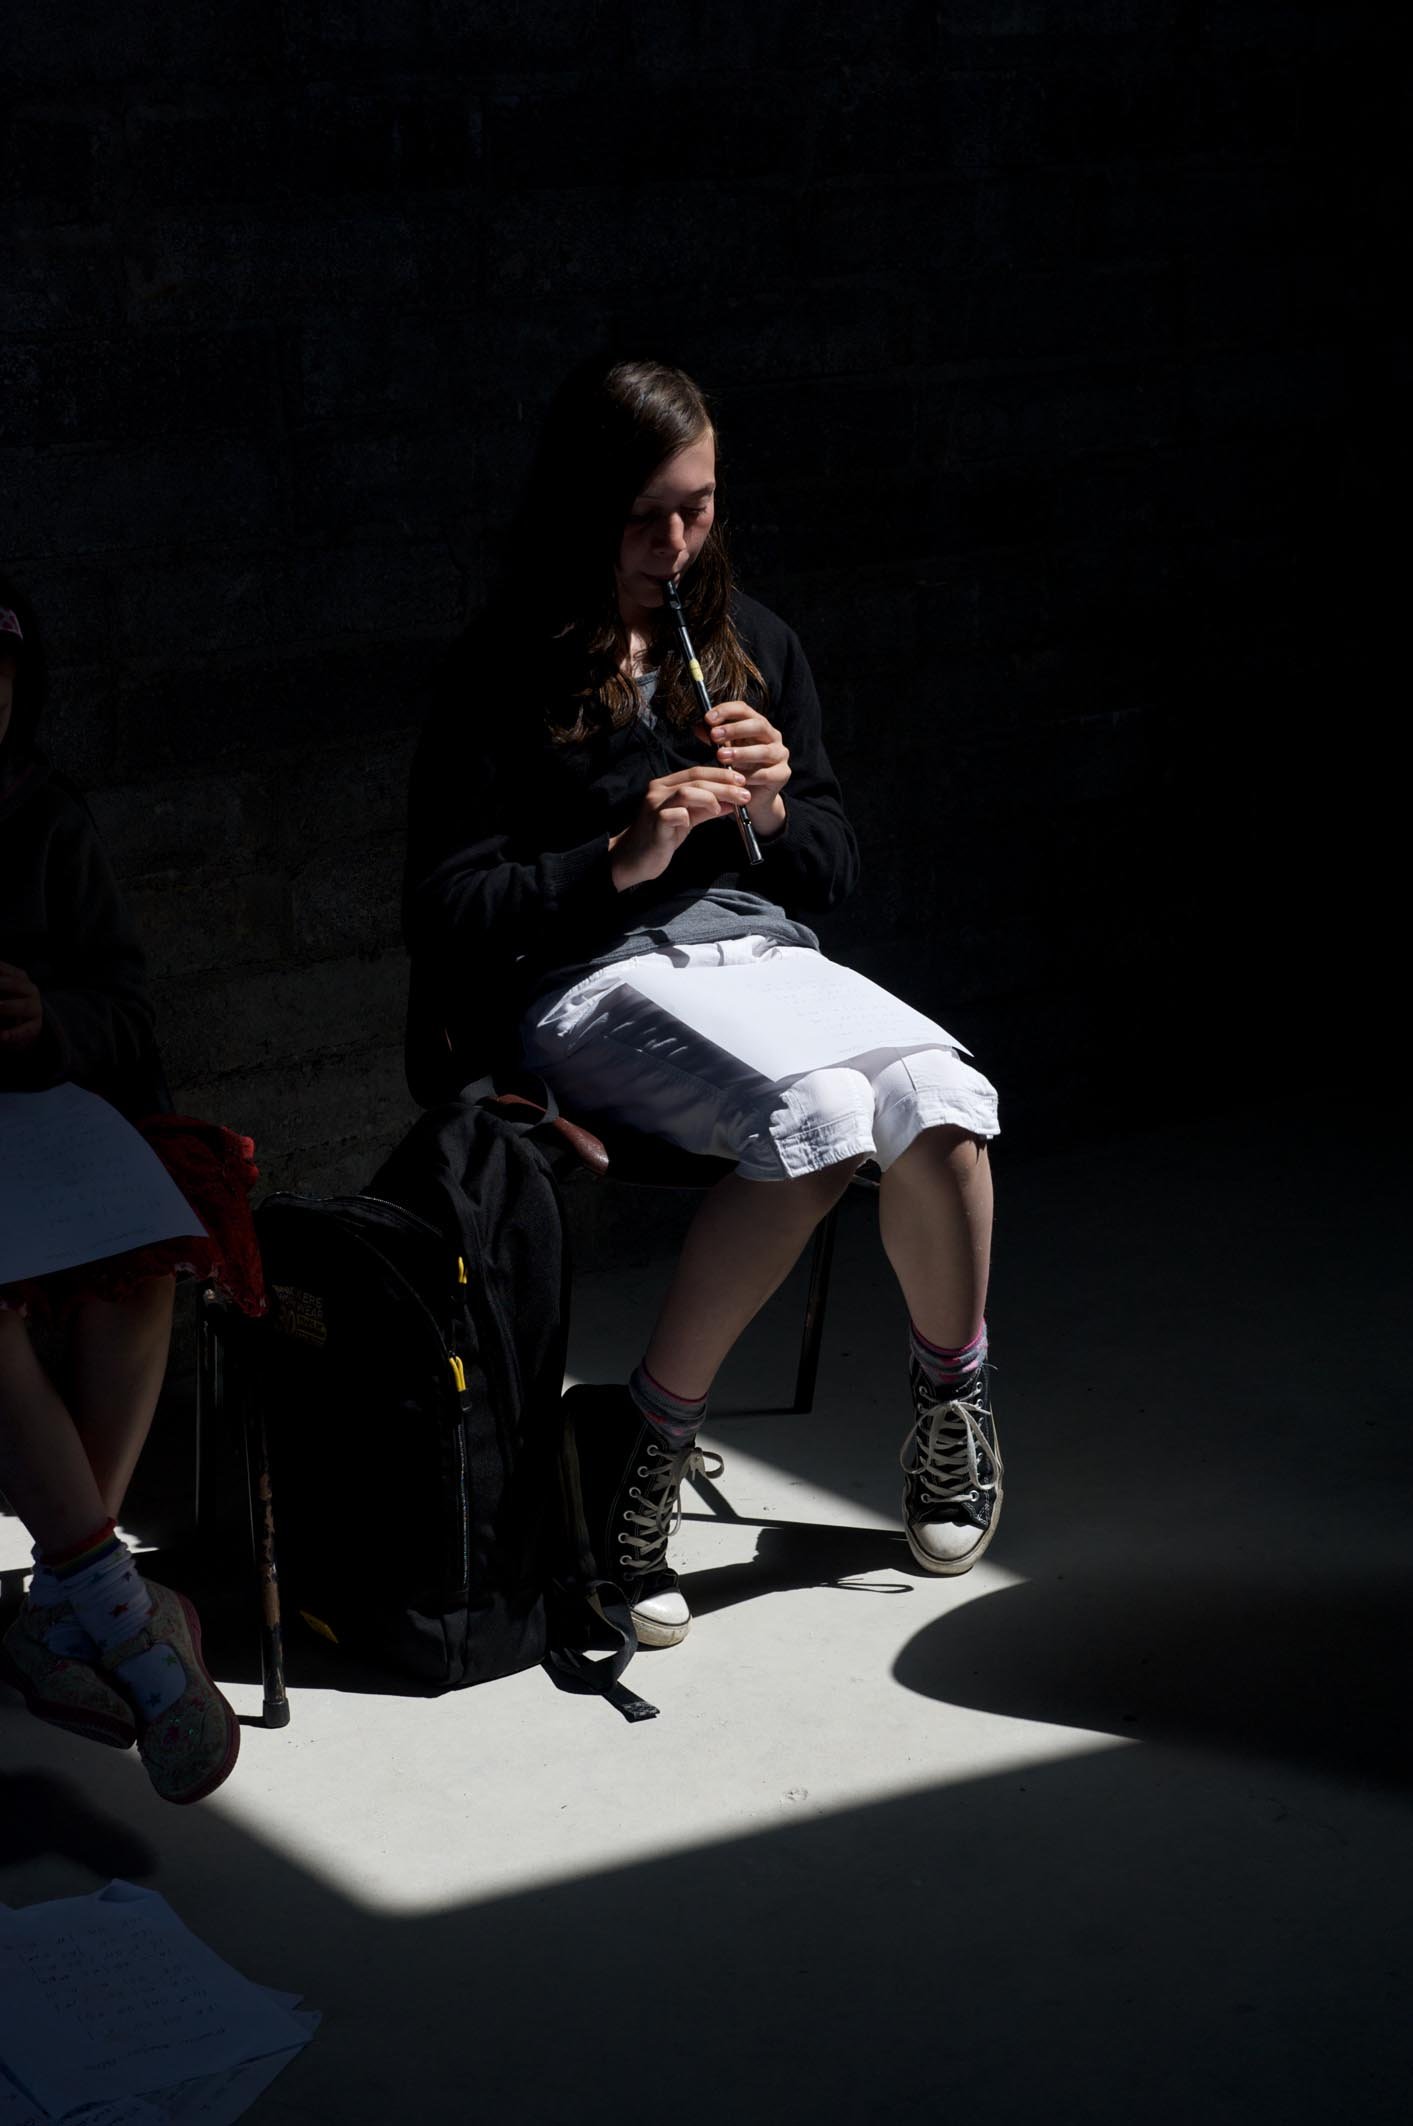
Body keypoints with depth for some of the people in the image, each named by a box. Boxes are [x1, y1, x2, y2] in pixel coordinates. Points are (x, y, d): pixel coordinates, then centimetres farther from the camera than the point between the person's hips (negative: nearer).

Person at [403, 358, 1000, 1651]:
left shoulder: (754, 648, 18)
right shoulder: (507, 674, 1)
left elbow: (836, 873, 20)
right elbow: (445, 912, -5)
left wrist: (778, 811, -3)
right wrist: (624, 859, -17)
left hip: (763, 956, 5)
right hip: (587, 991, -5)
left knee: (941, 1103, -27)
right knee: (818, 1117, -35)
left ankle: (950, 1391, -1)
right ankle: (645, 1437, -20)